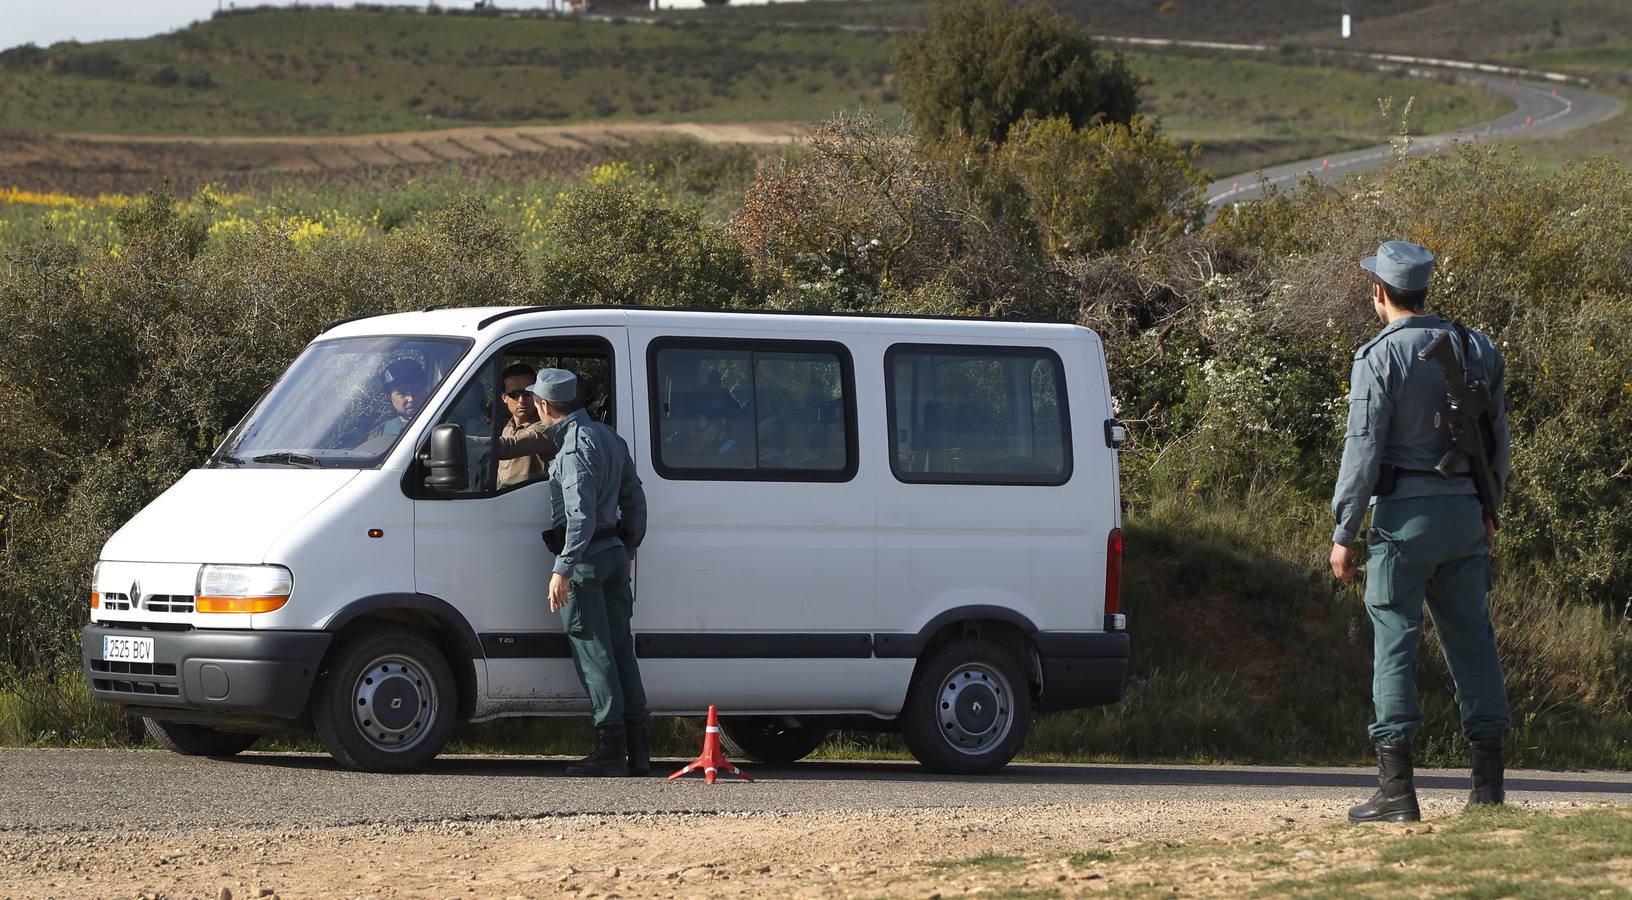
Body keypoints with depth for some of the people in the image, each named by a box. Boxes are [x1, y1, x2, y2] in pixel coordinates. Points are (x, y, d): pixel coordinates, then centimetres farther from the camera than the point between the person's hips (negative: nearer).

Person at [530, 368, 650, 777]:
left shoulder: (576, 446, -15)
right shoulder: (609, 437, 15)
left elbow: (581, 515, -22)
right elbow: (634, 498, 20)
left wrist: (562, 569, -24)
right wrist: (628, 546, 26)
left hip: (585, 555, -9)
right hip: (615, 551, 9)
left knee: (592, 651, -6)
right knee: (620, 649, 10)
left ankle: (611, 750, -8)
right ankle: (637, 750, 10)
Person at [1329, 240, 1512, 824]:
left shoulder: (1381, 356, -9)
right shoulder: (1478, 350, 10)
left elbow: (1363, 448, -12)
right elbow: (1498, 439, 15)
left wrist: (1343, 532, -8)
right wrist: (1489, 510, 25)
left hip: (1405, 513, -6)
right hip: (1465, 512, 6)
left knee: (1395, 640, -4)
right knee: (1472, 638, 11)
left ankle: (1397, 788, -8)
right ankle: (1489, 778, 10)